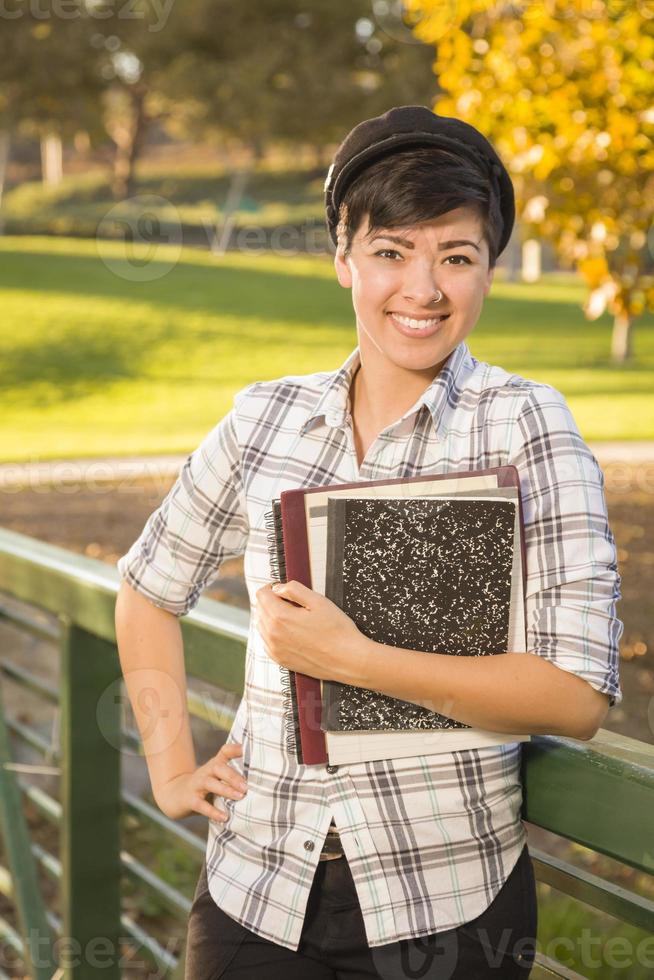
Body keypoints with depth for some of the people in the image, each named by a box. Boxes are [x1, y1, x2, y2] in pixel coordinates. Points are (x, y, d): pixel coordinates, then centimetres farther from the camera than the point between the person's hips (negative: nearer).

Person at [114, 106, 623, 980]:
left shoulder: (525, 425, -10)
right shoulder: (267, 418, 1)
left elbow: (579, 696, -16)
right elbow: (149, 590, 16)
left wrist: (350, 656, -20)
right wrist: (171, 765, 6)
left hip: (441, 908, -3)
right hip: (253, 889, 3)